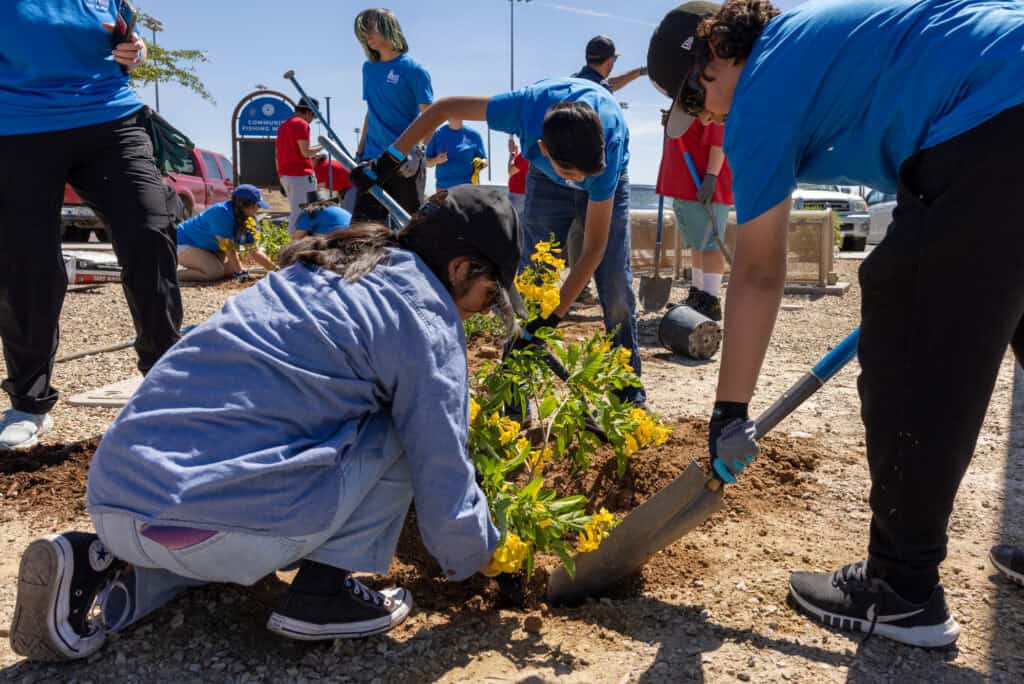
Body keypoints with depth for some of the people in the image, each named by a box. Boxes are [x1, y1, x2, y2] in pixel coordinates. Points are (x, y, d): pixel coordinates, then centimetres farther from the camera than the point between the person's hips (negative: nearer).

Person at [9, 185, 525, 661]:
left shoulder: (318, 272, 22)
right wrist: (479, 553, 18)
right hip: (216, 523, -8)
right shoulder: (422, 316, -3)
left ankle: (107, 567, 16)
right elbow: (442, 480, -2)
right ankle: (323, 591, 4)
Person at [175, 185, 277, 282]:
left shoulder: (250, 219, -7)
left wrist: (275, 268, -11)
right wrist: (240, 272, -26)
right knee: (216, 271, -28)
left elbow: (255, 250, -5)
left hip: (210, 248, 9)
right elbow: (229, 248, -30)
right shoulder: (222, 213, -31)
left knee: (232, 269, -4)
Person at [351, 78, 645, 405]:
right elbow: (442, 108, -24)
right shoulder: (526, 107, -40)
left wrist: (551, 319, -39)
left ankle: (630, 395, 5)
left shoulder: (608, 145, -42)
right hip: (546, 182, 1)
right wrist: (388, 161, -24)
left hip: (607, 182, -1)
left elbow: (594, 247, -37)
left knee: (616, 289, -9)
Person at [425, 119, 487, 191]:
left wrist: (481, 164, -14)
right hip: (444, 187, 1)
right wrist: (436, 160, -15)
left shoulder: (473, 135, 6)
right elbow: (427, 163, 8)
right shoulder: (437, 134, 6)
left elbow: (485, 160, 10)